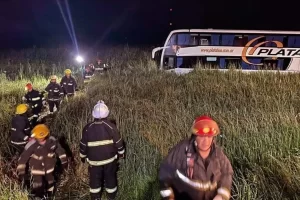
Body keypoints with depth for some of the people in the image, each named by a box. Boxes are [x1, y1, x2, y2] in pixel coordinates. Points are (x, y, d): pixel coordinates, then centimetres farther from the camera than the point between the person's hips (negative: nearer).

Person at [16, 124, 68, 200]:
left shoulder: (52, 141, -21)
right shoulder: (31, 145, -27)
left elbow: (59, 150, -5)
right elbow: (23, 157, -20)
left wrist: (64, 161, 2)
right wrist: (20, 171, -18)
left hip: (49, 167, 3)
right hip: (37, 168, -3)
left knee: (49, 181, 25)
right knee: (38, 186, 4)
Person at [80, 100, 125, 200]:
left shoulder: (87, 128, -12)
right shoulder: (111, 126, -16)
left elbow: (83, 145, -2)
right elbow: (119, 142, -7)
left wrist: (83, 156, 14)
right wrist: (121, 153, 10)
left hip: (94, 160, 0)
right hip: (110, 159, 0)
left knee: (95, 179, 20)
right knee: (110, 178, 19)